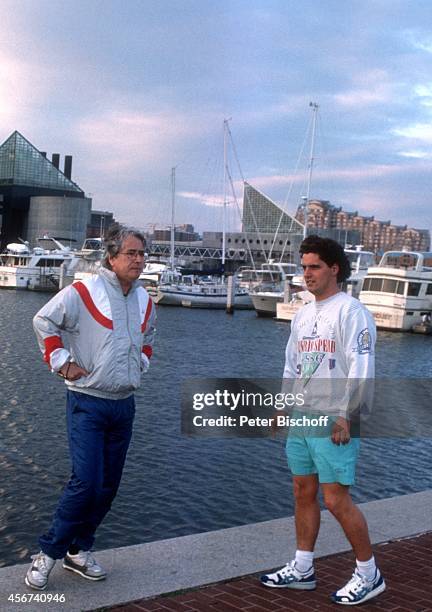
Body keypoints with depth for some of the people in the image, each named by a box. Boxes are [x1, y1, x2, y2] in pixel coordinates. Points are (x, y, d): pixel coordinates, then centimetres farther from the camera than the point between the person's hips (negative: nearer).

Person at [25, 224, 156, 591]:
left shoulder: (144, 300, 9)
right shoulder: (84, 292, -11)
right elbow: (44, 321, -7)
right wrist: (61, 362, -10)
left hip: (124, 405, 7)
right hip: (88, 403, -6)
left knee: (109, 486, 9)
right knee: (86, 482, -14)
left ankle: (78, 551, 24)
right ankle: (47, 554, 2)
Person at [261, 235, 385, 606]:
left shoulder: (351, 312, -11)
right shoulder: (303, 315, 15)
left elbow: (361, 369, -17)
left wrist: (345, 416, -22)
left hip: (333, 423, -8)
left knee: (336, 499, -6)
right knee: (304, 493, 13)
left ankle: (369, 574, 11)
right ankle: (302, 570, 24)